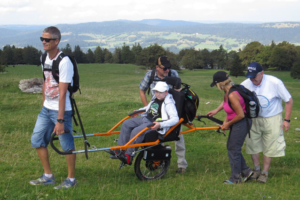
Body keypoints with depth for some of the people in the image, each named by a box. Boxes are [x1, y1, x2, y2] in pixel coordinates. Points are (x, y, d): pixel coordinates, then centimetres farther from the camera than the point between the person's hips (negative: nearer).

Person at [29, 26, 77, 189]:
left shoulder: (64, 63, -20)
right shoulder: (46, 58, 5)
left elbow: (62, 93, -22)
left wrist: (60, 120, -22)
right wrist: (43, 105, 15)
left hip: (61, 110, -8)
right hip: (46, 109, 8)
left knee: (67, 145, 3)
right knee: (37, 140, 11)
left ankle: (71, 179, 19)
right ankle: (48, 176, 24)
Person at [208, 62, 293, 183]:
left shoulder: (275, 83, -22)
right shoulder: (247, 84, -13)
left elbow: (289, 100, -12)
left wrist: (287, 120, -13)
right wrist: (217, 110, -5)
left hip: (272, 119, -3)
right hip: (254, 118, 3)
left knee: (269, 147, 4)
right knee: (252, 143, 8)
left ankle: (265, 173, 19)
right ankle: (256, 169, 27)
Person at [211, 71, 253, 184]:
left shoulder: (232, 95, -27)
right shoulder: (227, 92, 3)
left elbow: (241, 115, -25)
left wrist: (228, 124, -12)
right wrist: (226, 121, 3)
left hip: (242, 123, -10)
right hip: (236, 123, 10)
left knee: (233, 149, 2)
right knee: (231, 147, 18)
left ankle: (236, 178, 17)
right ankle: (246, 171, 27)